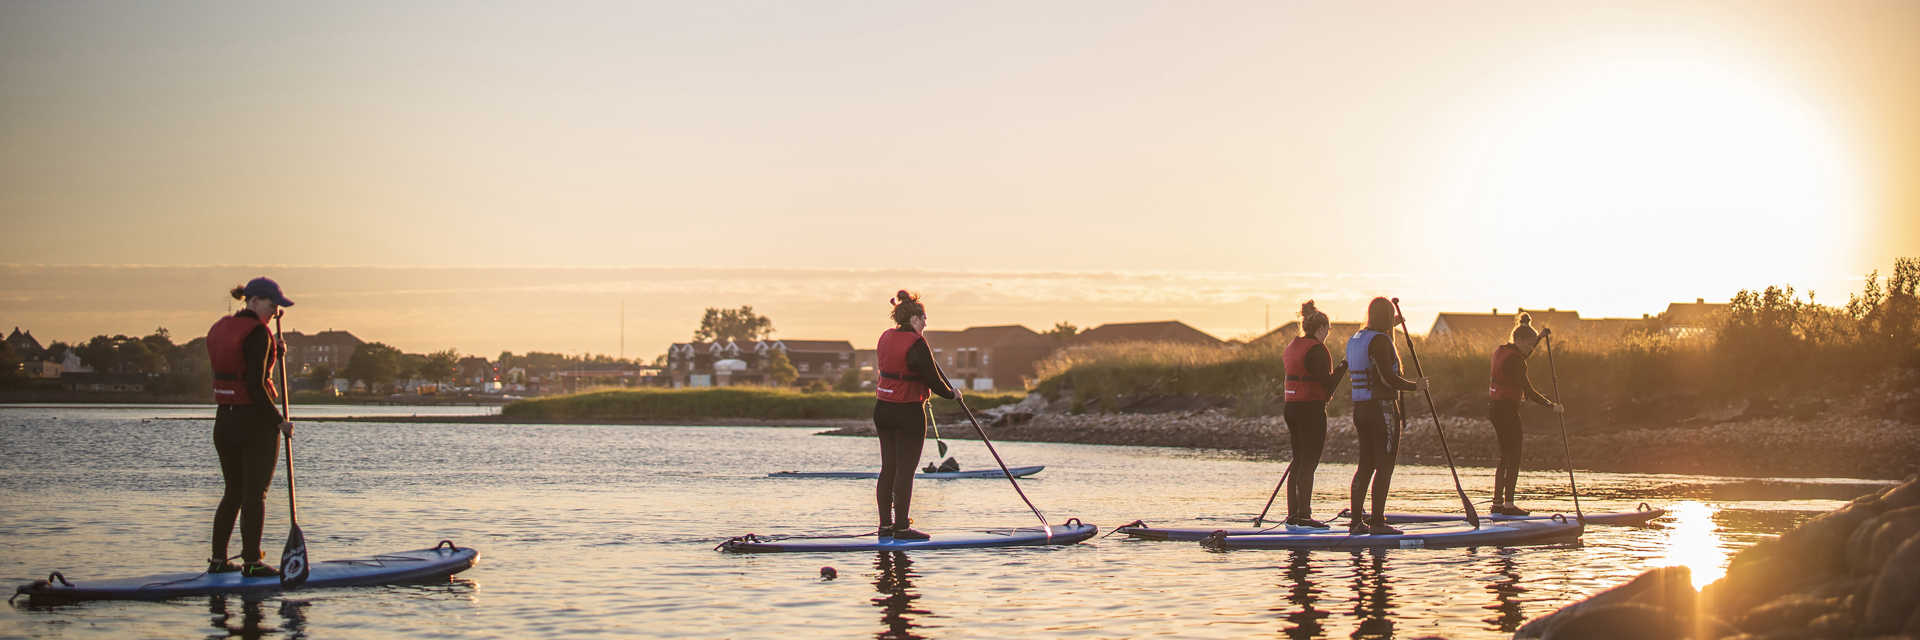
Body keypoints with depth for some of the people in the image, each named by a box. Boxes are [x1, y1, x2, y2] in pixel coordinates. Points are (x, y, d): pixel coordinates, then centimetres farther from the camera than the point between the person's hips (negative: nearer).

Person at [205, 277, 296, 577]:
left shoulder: (220, 329, 10)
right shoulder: (257, 333, -16)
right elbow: (255, 385, -21)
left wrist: (274, 352, 11)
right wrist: (279, 421, -15)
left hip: (224, 420, 8)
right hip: (255, 420, -8)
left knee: (234, 491, 16)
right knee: (255, 494, 1)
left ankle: (218, 559, 18)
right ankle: (252, 562, 4)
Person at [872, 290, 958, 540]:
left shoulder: (886, 337, 7)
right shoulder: (916, 343, -17)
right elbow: (932, 379, -14)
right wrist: (952, 394, 2)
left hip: (883, 408, 8)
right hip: (908, 413, -8)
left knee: (888, 468, 12)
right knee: (905, 471, -3)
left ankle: (885, 524, 16)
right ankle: (901, 527, 0)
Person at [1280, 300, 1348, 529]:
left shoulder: (1292, 347, 14)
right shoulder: (1317, 349, -13)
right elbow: (1328, 384, -16)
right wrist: (1343, 367, -3)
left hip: (1291, 407, 9)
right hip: (1311, 409, -9)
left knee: (1298, 462, 12)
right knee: (1309, 463, -6)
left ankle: (1293, 515, 13)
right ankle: (1304, 515, -7)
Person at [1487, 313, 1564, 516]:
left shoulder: (1500, 350, 10)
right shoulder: (1514, 359, -18)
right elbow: (1528, 392, -18)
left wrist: (1540, 338, 30)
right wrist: (1552, 406, -12)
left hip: (1495, 407, 10)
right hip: (1507, 409, -10)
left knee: (1505, 457, 14)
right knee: (1513, 458, -4)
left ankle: (1497, 502, 16)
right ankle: (1508, 504, -5)